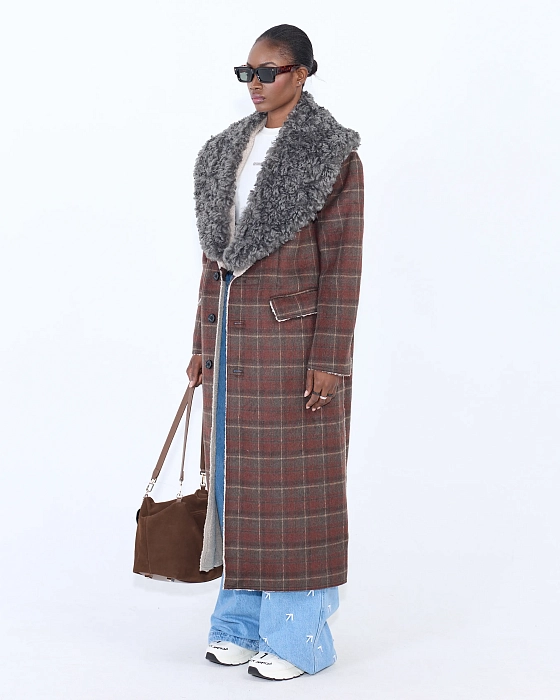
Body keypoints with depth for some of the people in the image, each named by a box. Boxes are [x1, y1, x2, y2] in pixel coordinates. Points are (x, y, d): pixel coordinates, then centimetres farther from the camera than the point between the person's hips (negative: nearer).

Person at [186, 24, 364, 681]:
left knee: (292, 475, -1)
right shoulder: (230, 150, 14)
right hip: (233, 332, 7)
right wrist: (203, 344, 13)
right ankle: (243, 619, 22)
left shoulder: (333, 155, -6)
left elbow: (343, 263, -10)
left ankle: (297, 633, 10)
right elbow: (217, 254, 15)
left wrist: (329, 359, -15)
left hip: (295, 333, -6)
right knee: (236, 472, 10)